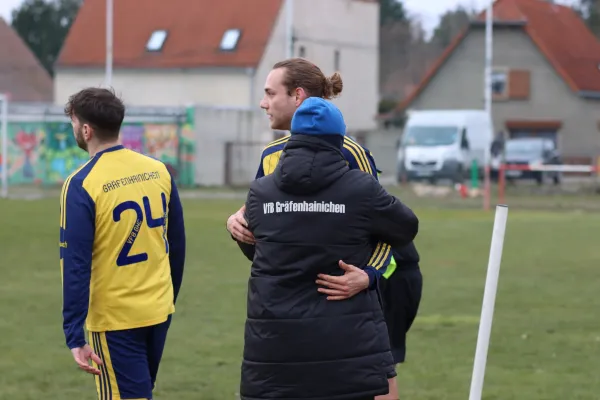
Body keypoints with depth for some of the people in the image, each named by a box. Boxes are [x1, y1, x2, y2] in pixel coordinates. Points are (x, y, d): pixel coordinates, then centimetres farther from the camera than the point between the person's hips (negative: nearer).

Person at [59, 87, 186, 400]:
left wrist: (75, 337, -14)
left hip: (115, 319, -6)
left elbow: (75, 265, -16)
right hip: (159, 311, 6)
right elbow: (177, 244, 9)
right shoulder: (158, 170, 1)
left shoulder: (82, 184, -15)